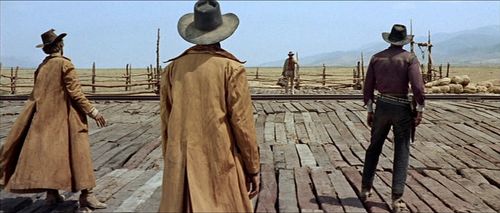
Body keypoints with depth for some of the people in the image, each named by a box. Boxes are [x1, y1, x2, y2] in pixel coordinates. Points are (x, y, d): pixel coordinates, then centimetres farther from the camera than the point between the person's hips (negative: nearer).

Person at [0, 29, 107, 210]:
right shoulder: (65, 64, -10)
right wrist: (93, 112, -12)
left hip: (45, 118, 6)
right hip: (66, 117, -6)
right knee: (78, 153, -4)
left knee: (48, 152, 12)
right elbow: (75, 93, -15)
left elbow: (36, 96, 12)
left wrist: (42, 113, 21)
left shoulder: (41, 67, 8)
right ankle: (86, 195, -6)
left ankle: (52, 193, 15)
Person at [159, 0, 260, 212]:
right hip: (220, 164, -4)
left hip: (181, 166, 4)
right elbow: (242, 123, -9)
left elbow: (165, 123, 6)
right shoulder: (231, 68, -9)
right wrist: (253, 169, 0)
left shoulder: (173, 69, 2)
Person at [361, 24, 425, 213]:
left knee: (374, 147, 19)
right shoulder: (409, 58, -5)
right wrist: (420, 111, -5)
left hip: (382, 106, 3)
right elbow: (417, 87, -15)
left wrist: (369, 111, 13)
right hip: (402, 108, -3)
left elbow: (368, 87, 5)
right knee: (401, 153, 4)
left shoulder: (376, 58, 5)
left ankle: (366, 188, 26)